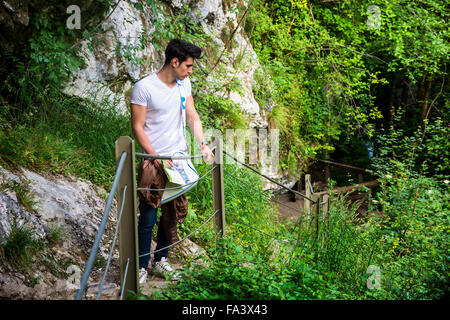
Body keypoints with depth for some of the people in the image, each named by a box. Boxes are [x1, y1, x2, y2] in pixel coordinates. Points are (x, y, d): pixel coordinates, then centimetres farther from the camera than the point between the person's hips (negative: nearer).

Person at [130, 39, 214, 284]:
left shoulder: (184, 84, 7)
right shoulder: (144, 87, -14)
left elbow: (192, 117, 11)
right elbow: (137, 127, -13)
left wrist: (203, 144, -4)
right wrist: (155, 156, -21)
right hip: (153, 161, -6)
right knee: (148, 217, -4)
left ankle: (160, 260, 26)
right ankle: (142, 266, 7)